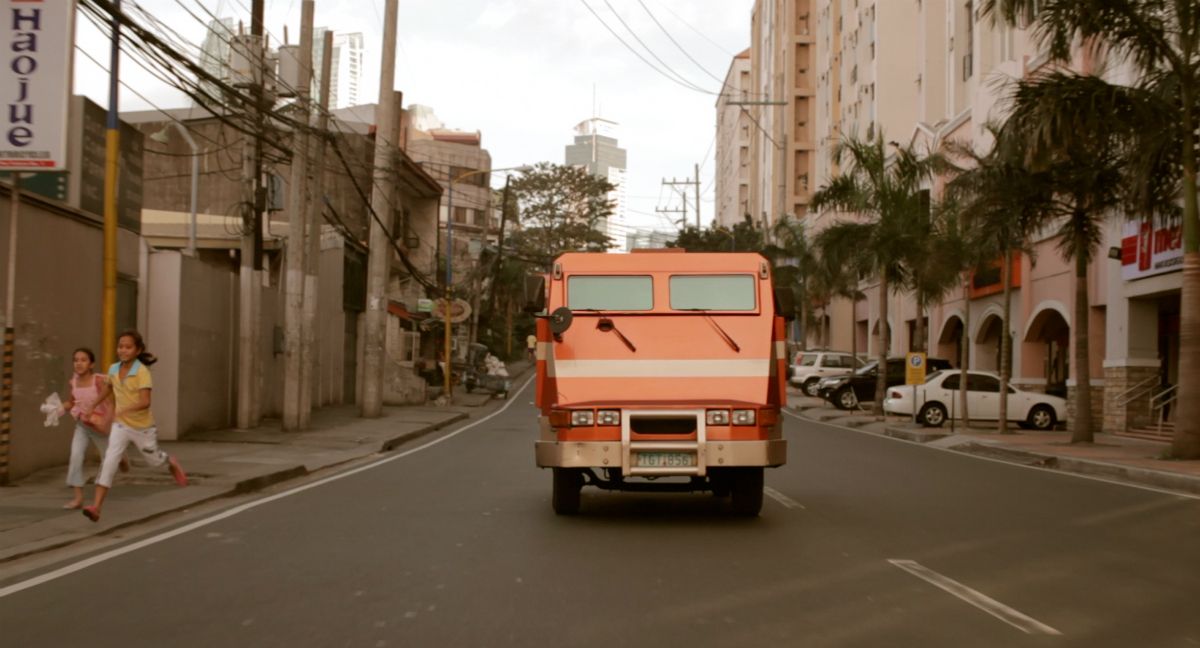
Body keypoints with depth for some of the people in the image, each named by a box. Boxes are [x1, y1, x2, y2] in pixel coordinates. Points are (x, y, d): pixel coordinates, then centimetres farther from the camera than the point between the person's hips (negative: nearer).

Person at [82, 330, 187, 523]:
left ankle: (172, 463, 55)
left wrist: (124, 410, -45)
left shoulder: (142, 372, -22)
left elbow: (145, 402, -31)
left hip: (142, 426, -3)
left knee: (153, 459, 19)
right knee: (109, 462, -14)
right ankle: (96, 507, -18)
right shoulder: (113, 369, -4)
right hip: (120, 425, 3)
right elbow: (108, 387, 20)